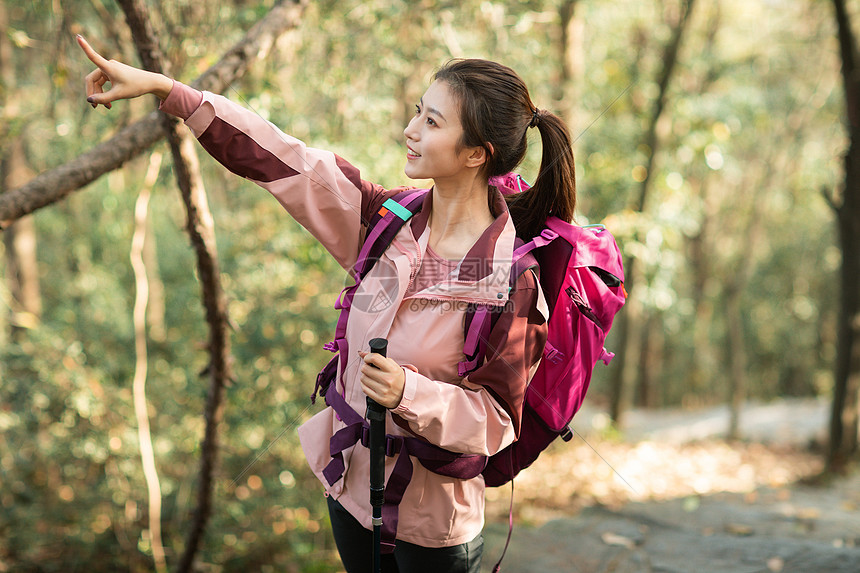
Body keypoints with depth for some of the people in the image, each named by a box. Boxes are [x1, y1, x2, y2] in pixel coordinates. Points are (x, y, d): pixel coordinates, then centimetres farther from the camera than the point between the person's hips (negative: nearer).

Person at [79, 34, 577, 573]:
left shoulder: (510, 281, -22)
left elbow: (496, 420, -17)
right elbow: (282, 161, -4)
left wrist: (410, 392, -32)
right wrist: (162, 87, -4)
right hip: (351, 488, 6)